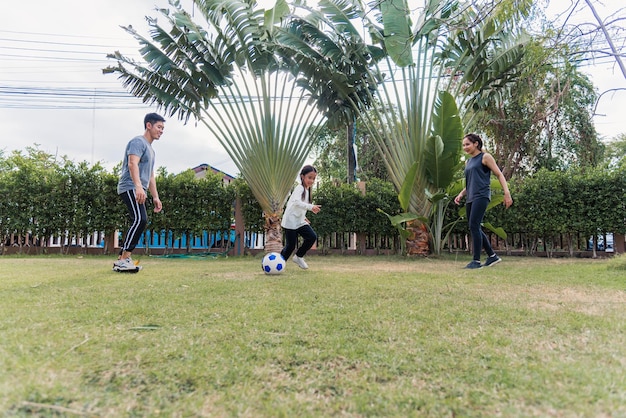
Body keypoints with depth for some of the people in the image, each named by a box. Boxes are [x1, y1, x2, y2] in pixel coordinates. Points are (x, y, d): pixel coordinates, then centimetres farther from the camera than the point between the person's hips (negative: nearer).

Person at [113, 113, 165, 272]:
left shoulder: (150, 149, 25)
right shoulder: (138, 142, -5)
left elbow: (150, 175, 28)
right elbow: (132, 164, -22)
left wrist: (155, 197, 24)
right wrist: (138, 186, -36)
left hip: (138, 191, 10)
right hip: (130, 188, -10)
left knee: (139, 223, 6)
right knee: (140, 220, -22)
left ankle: (121, 260, 9)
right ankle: (124, 259, -21)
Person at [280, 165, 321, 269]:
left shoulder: (307, 190, 14)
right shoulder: (299, 188, -13)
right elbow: (297, 202, -31)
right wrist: (311, 207, -41)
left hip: (300, 221, 8)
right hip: (290, 221, -8)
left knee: (312, 237, -7)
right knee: (290, 245, -6)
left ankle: (298, 257, 10)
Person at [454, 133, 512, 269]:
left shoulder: (485, 157, 2)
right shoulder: (468, 162, 21)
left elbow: (499, 175, -1)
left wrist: (507, 193, -12)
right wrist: (460, 195, 11)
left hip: (481, 196, -8)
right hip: (470, 198, 8)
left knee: (474, 226, -15)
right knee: (475, 229, 7)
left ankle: (476, 261, -11)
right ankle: (492, 256, 20)